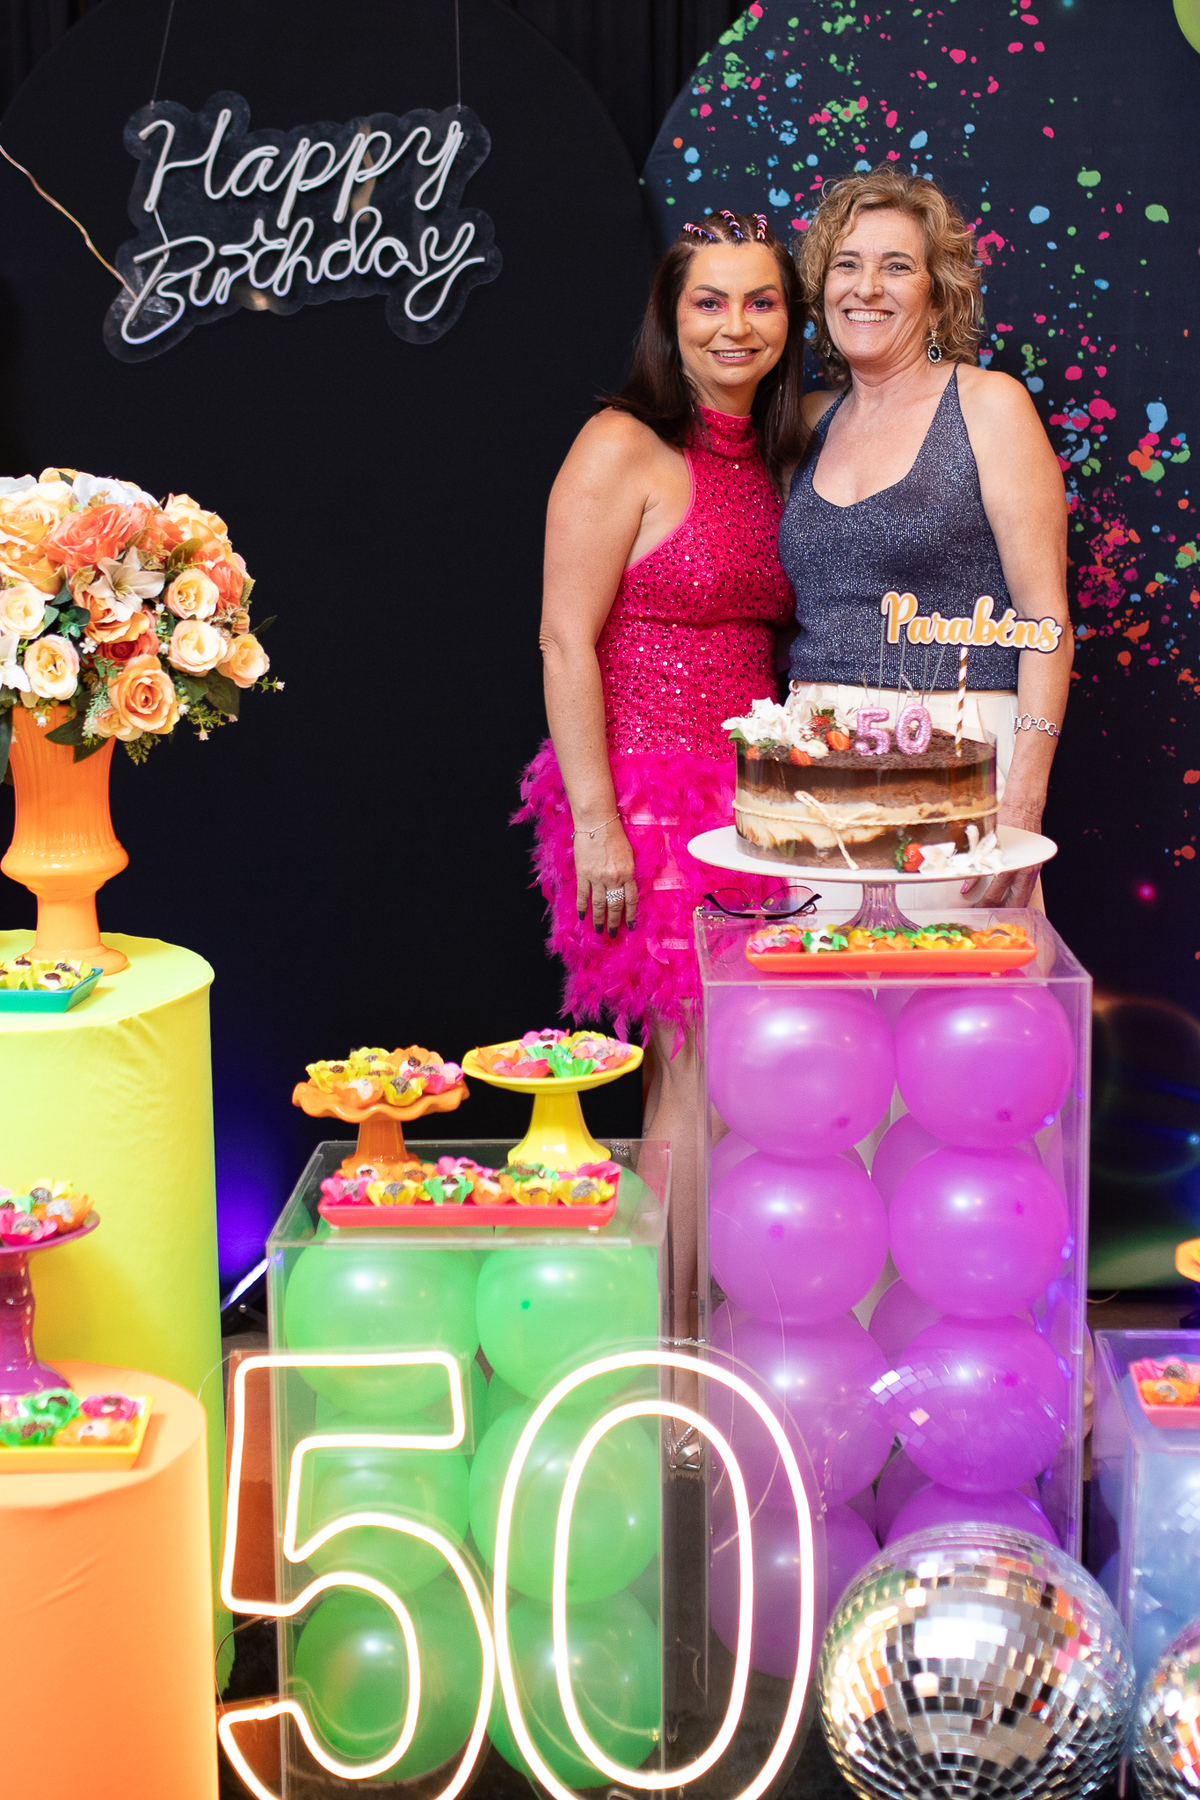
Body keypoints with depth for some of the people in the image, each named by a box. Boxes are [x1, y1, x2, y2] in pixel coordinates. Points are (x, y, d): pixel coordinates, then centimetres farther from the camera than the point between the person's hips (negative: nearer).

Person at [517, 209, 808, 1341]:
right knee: (695, 1067, -5)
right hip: (648, 789, -7)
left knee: (693, 1069, 7)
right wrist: (594, 821, -17)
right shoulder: (623, 450, -8)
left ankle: (698, 1322, 16)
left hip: (744, 794, 7)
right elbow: (565, 640, -12)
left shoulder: (773, 456, 15)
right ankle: (674, 1344, 6)